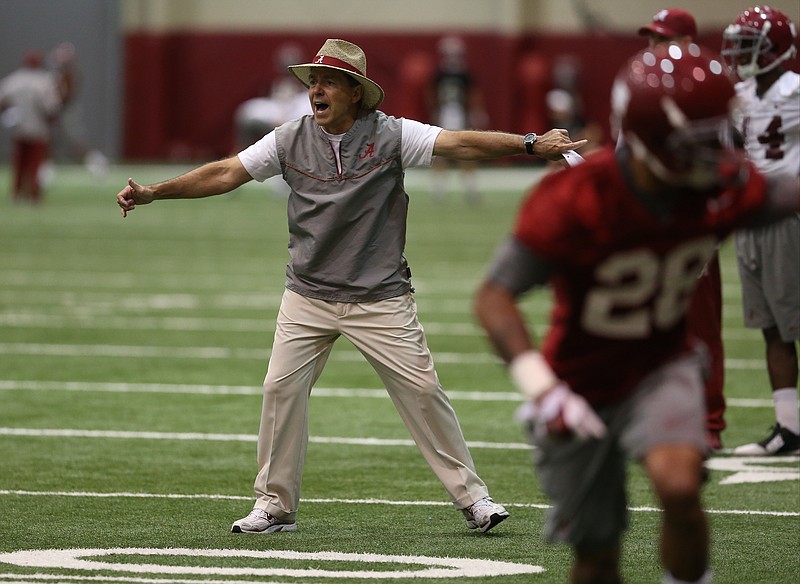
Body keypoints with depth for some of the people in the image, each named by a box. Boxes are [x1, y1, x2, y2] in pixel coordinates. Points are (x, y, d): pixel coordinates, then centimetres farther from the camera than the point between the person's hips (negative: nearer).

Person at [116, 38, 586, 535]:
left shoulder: (390, 135, -8)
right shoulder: (291, 140, 0)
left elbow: (460, 143, -17)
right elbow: (226, 173, 1)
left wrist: (531, 144, -29)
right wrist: (154, 192, -6)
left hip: (381, 298, -2)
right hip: (308, 298, 3)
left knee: (422, 389, -5)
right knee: (282, 388, -4)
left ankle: (472, 497, 5)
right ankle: (275, 507, 7)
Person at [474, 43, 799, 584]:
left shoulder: (724, 188, -15)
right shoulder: (576, 200, -29)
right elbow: (495, 297, -29)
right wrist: (541, 389, -41)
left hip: (662, 367, 2)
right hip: (582, 388, -2)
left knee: (678, 484, -30)